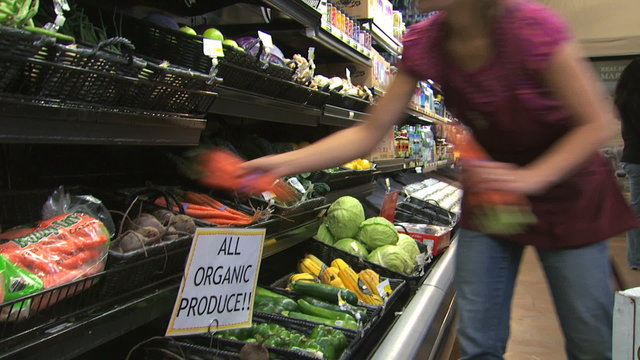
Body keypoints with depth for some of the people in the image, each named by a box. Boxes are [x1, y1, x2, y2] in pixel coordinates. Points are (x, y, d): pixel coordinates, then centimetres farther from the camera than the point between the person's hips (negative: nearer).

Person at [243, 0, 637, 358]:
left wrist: (531, 177, -31)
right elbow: (369, 132, -12)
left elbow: (599, 124, -17)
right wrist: (284, 162, -21)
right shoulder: (425, 42, -12)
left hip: (566, 189, -3)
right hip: (491, 187, 3)